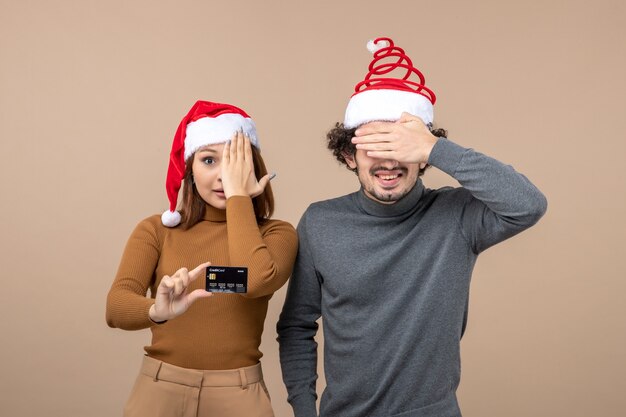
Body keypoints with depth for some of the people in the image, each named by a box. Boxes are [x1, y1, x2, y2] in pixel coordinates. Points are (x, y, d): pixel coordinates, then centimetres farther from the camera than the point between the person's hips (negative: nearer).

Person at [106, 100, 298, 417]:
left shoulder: (276, 234, -3)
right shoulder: (155, 230, 0)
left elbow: (256, 281, -25)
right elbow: (116, 306, -15)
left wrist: (238, 196, -14)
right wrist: (157, 311, -36)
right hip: (158, 390, 1)